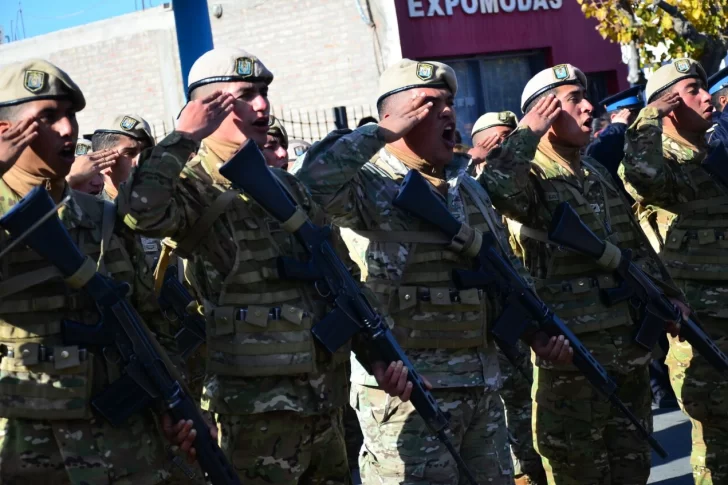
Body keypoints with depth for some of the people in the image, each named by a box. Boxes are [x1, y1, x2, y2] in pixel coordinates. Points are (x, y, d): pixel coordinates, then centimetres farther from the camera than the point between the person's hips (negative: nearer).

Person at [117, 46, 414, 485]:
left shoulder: (286, 185, 15)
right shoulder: (197, 185, -8)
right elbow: (143, 211, -33)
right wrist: (184, 136, -21)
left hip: (326, 398, 8)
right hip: (257, 406, -8)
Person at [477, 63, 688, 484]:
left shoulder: (599, 174, 16)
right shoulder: (532, 178, -9)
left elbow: (638, 246, 23)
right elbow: (493, 189, -34)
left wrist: (668, 296, 19)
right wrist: (527, 133, -21)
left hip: (631, 348, 7)